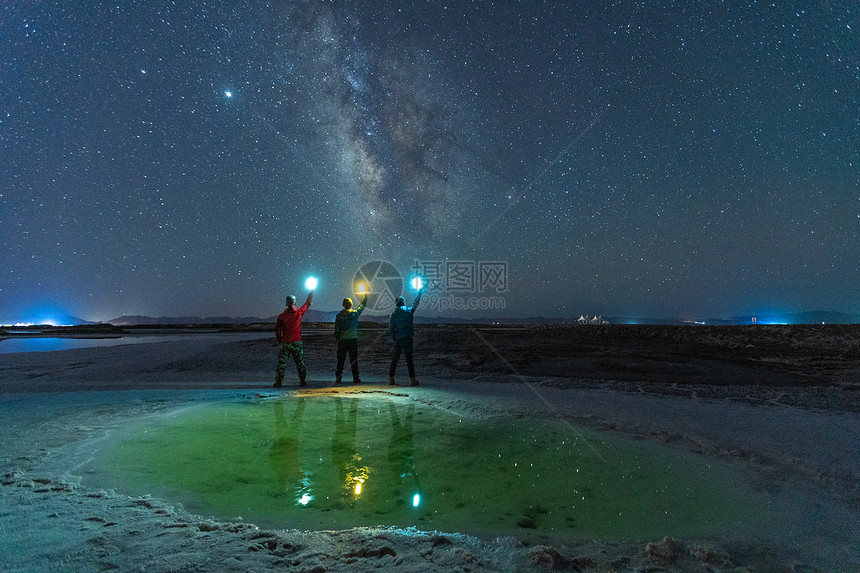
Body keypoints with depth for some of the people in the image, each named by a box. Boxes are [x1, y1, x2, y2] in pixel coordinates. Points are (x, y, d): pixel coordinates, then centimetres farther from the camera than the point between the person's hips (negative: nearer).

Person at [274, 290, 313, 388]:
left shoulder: (282, 316, -2)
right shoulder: (299, 313, -4)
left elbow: (277, 329, -1)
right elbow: (307, 304, 12)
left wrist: (279, 341, 10)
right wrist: (311, 294, 28)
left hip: (285, 343, 0)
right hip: (297, 342, 0)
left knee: (281, 363, 4)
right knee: (300, 362, 10)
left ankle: (278, 382, 0)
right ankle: (302, 381, 13)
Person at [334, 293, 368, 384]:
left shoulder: (339, 315, 0)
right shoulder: (355, 313, -2)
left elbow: (336, 329, 1)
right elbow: (363, 305, 12)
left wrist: (336, 339, 12)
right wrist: (365, 295, 23)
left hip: (342, 339, 1)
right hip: (353, 339, -1)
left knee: (340, 360, 7)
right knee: (354, 359, 3)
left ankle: (338, 378, 8)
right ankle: (355, 378, 2)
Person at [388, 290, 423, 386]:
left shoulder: (393, 314, 4)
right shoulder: (409, 311, -2)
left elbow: (391, 329, 2)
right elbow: (415, 303, 15)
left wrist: (394, 339, 13)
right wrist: (419, 292, 28)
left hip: (398, 339, 3)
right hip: (407, 339, -3)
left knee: (394, 359, 9)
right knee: (409, 359, -1)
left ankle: (391, 379, 11)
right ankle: (412, 379, 0)